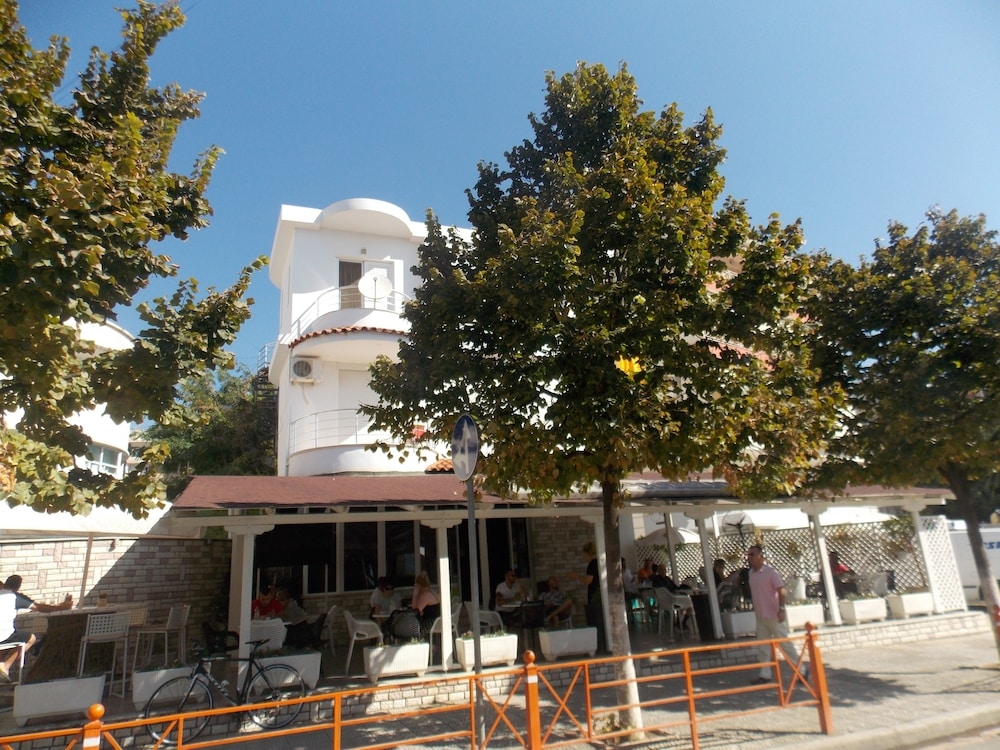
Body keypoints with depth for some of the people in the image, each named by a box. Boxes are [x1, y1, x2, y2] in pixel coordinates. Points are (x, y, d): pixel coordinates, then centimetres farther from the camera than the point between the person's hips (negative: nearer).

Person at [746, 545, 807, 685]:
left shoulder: (770, 572, -15)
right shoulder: (751, 573, 5)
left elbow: (782, 591, -17)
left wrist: (781, 609, -24)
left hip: (773, 615, -7)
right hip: (760, 616, 7)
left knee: (785, 644, 3)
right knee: (763, 646, 10)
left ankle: (802, 670, 18)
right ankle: (765, 674, 16)